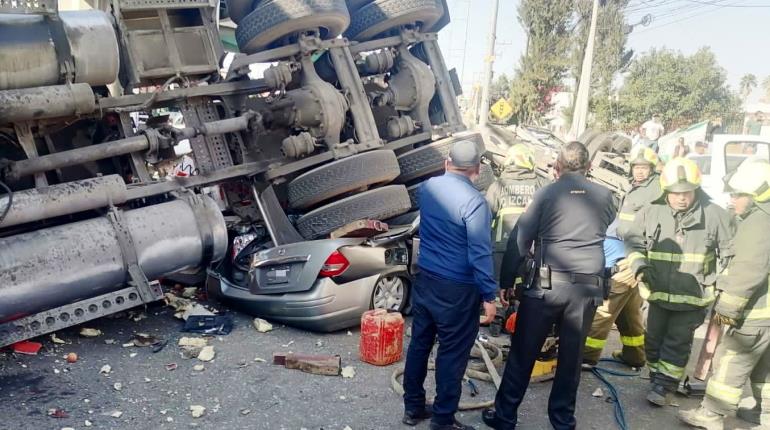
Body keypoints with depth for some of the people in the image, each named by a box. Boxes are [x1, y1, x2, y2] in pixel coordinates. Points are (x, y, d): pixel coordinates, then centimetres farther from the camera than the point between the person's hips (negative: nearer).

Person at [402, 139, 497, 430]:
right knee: (452, 354, 7)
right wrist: (489, 296, -12)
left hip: (424, 279, 7)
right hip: (457, 289, -7)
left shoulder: (427, 187, 0)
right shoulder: (474, 202, -21)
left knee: (419, 343, 17)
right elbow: (480, 254, -20)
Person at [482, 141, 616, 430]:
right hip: (589, 287, 3)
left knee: (522, 353, 7)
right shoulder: (604, 196, 7)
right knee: (571, 357, 14)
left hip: (548, 284, -3)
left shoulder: (547, 193, -2)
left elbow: (519, 242, -3)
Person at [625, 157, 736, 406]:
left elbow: (732, 254, 0)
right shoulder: (651, 213, -6)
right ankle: (657, 380, 33)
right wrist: (640, 265, -10)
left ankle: (664, 386, 14)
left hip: (693, 296, -3)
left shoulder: (714, 215, -10)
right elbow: (633, 242, 6)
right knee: (654, 339, 14)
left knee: (677, 343, 3)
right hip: (659, 292, 3)